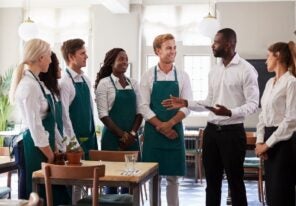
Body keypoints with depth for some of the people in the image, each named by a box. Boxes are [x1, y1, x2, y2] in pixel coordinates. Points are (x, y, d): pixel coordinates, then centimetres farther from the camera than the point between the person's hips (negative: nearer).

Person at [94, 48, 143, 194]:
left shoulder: (133, 83, 10)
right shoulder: (104, 83, -3)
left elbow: (139, 111, 8)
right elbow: (103, 114, -9)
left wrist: (132, 133, -5)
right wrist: (122, 134, -12)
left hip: (131, 137, 4)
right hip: (112, 137, -4)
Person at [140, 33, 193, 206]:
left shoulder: (183, 76, 3)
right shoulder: (148, 76, 0)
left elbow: (187, 106, -2)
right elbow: (144, 107, -5)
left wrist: (169, 124, -13)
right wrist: (161, 127, -13)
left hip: (175, 130, 1)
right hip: (153, 131, -1)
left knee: (173, 176, 6)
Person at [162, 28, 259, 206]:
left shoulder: (246, 69, -9)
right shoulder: (214, 71, 12)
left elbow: (253, 103, -13)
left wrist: (230, 112, -30)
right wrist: (186, 103, 5)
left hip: (232, 132, -6)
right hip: (211, 131, 7)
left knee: (235, 180, 4)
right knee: (212, 180, 15)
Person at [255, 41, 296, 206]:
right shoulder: (270, 83, 13)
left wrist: (268, 143, -14)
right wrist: (260, 141, 0)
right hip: (268, 138, 8)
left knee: (281, 192, -1)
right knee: (271, 190, 12)